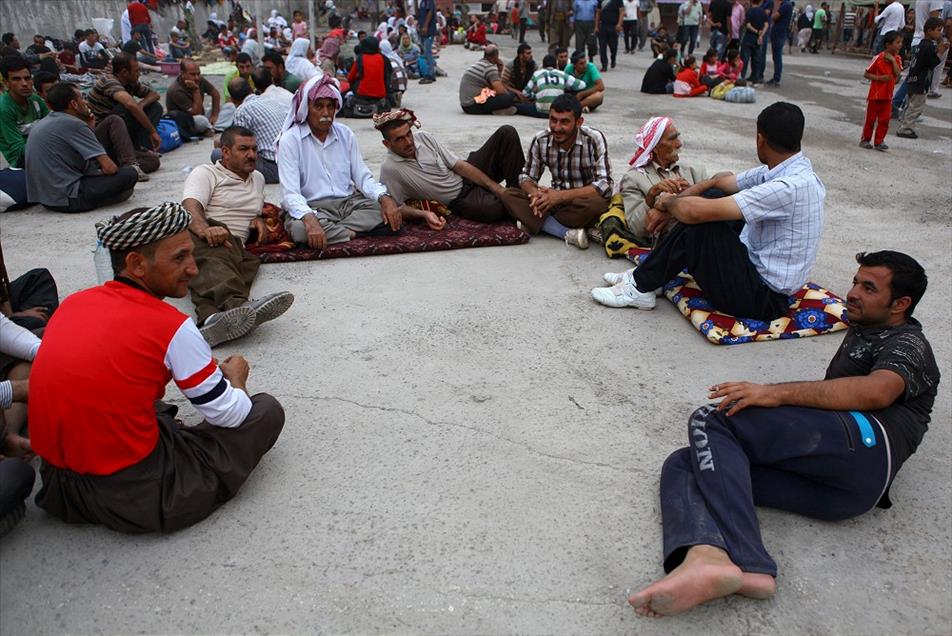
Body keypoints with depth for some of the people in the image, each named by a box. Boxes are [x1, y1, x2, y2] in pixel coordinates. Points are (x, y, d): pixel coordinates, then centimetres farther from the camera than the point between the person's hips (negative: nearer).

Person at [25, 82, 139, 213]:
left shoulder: (43, 123, 14)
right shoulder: (73, 124, -14)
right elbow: (109, 168, -17)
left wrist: (87, 125, 15)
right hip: (66, 199, -9)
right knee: (129, 173, -12)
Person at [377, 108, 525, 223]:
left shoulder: (423, 137, -4)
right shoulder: (389, 169, -17)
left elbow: (459, 166, -4)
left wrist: (496, 188, -10)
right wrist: (424, 214, -31)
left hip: (467, 177, 5)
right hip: (458, 201, -5)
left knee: (507, 133, -11)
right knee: (494, 208, -39)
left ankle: (516, 193, -8)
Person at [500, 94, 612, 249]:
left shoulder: (594, 139, -17)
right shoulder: (540, 140, -6)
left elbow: (604, 185, -22)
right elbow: (527, 177, 3)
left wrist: (561, 196, -31)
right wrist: (536, 194, -23)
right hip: (556, 199, 4)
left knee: (596, 204, -38)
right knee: (508, 195, -17)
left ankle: (533, 223, -20)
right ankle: (568, 233, -30)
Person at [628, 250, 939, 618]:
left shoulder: (908, 342, 13)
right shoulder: (860, 333, 40)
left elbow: (878, 391, -10)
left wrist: (777, 394, -19)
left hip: (863, 442, -8)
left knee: (710, 420, -21)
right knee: (682, 465, -9)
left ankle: (724, 558, -38)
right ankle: (706, 557, -41)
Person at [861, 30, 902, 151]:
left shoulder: (897, 59, 4)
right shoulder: (878, 58, -11)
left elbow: (898, 74, -9)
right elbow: (866, 74, -9)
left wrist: (893, 60, -15)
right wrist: (880, 78, -21)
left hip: (888, 96, 4)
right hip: (875, 94, -4)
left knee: (884, 119, 3)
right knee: (870, 119, 5)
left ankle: (879, 141, 11)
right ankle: (865, 140, 18)